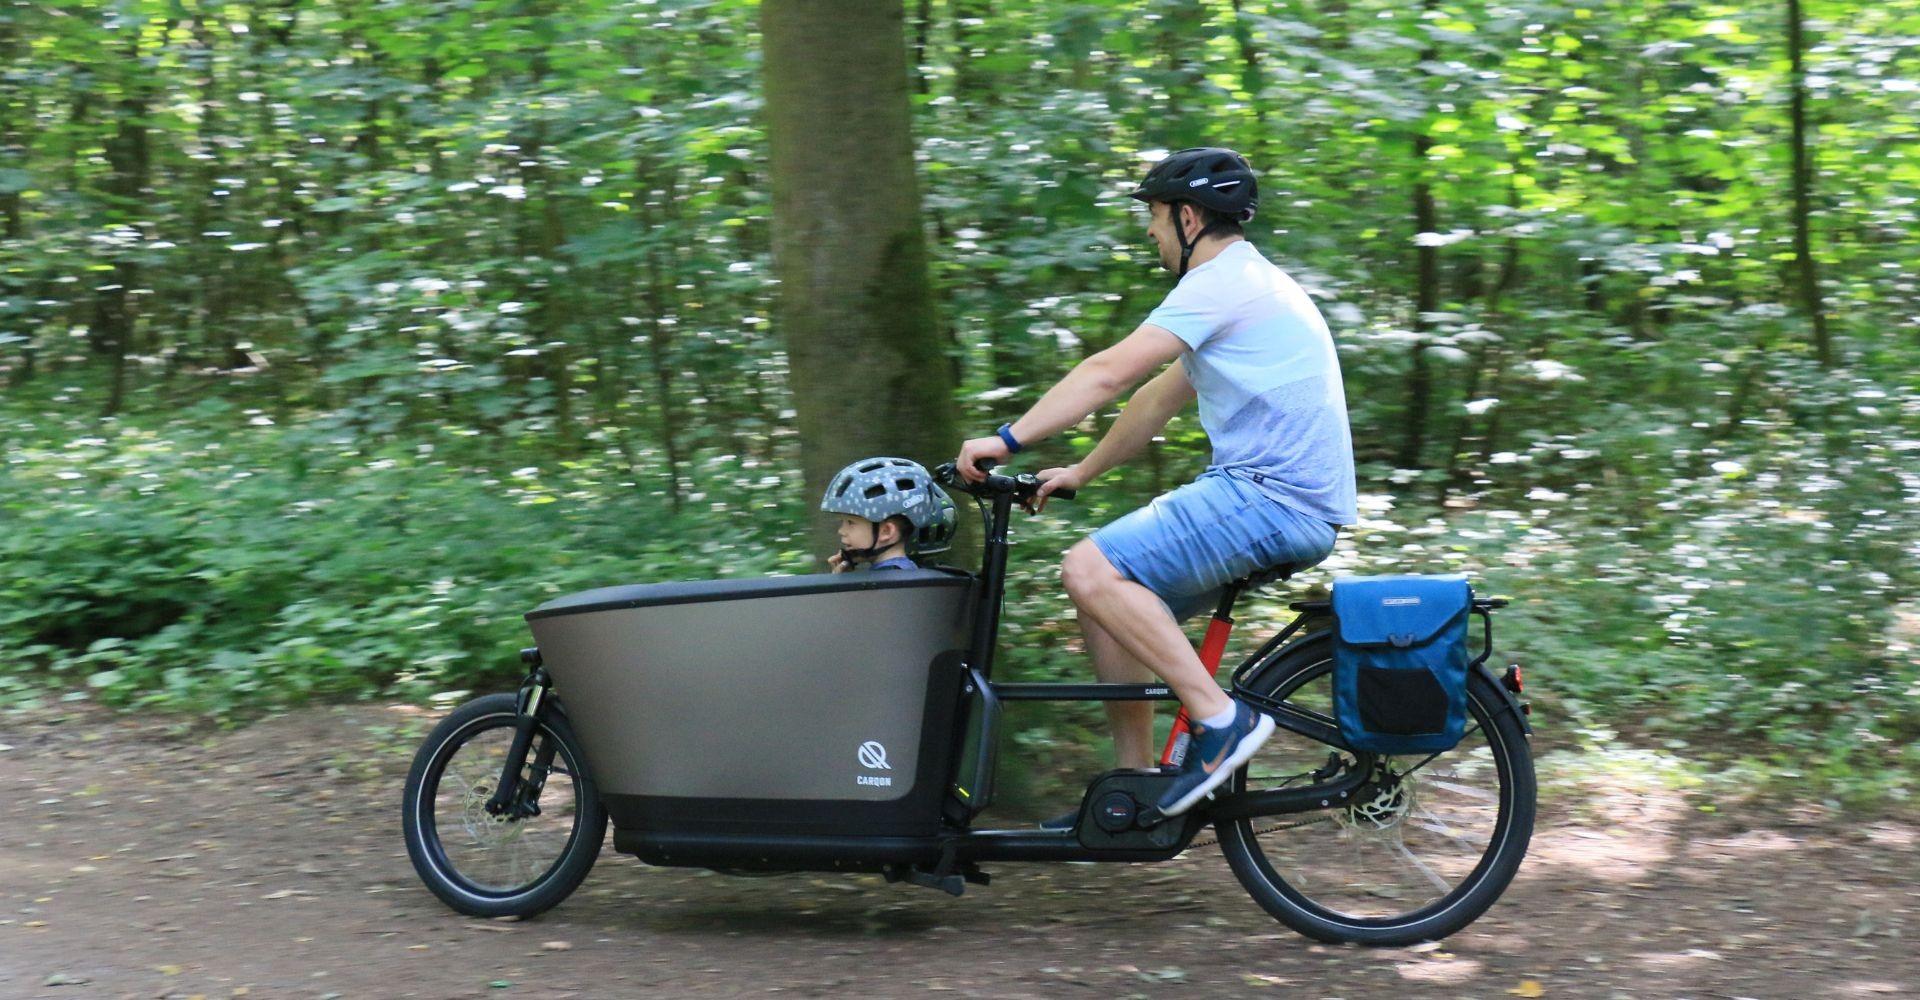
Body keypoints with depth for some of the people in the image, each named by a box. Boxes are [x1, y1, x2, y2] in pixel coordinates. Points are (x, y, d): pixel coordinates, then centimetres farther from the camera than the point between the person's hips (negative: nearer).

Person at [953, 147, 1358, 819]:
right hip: (1293, 501, 10)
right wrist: (1081, 472, 26)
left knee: (1090, 570, -19)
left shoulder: (1222, 282, -10)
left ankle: (1221, 719, -18)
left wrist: (1007, 440, -17)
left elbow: (1109, 372, -17)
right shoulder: (1246, 284, 23)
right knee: (1108, 593, 11)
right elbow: (1159, 399, 26)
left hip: (1275, 498, -10)